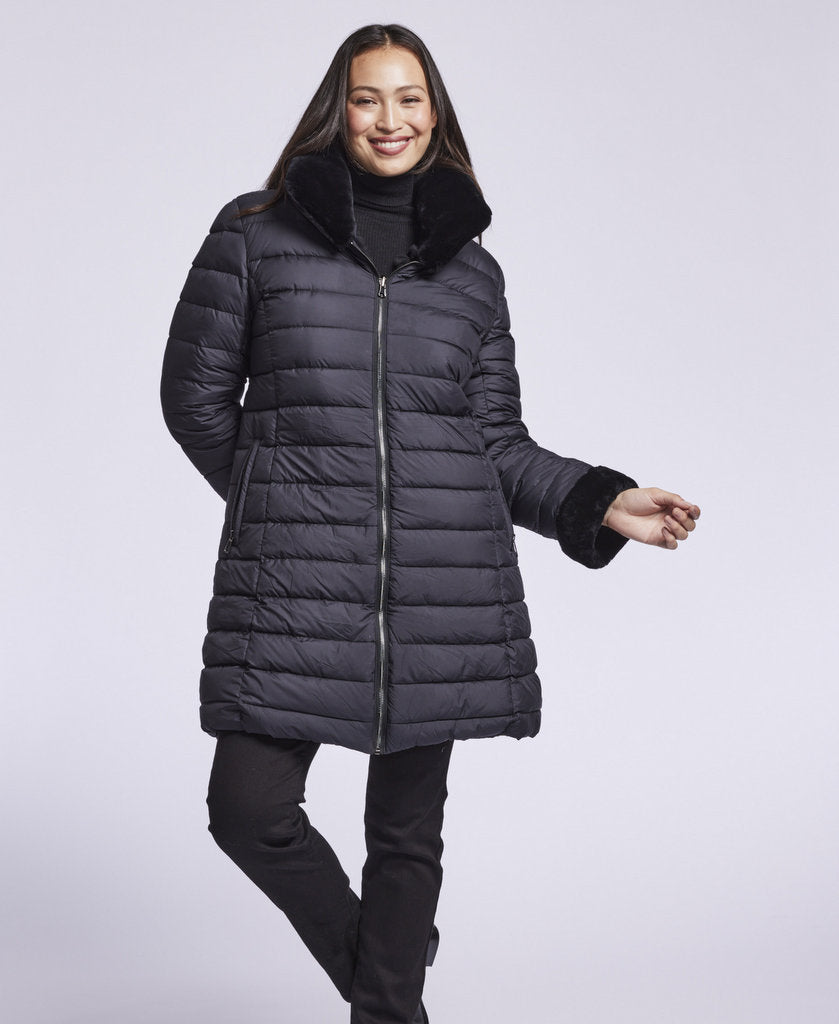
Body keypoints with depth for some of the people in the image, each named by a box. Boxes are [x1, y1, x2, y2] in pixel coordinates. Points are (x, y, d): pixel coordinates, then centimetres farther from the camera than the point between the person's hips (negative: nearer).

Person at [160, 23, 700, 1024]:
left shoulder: (472, 268, 12)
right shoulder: (256, 235, 6)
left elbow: (498, 442, 12)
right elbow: (194, 392, 11)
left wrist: (599, 504, -2)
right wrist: (282, 498, 10)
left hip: (441, 585, 1)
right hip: (294, 581, -1)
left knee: (407, 830, 7)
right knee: (249, 808, -1)